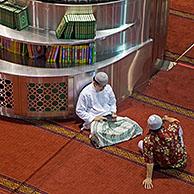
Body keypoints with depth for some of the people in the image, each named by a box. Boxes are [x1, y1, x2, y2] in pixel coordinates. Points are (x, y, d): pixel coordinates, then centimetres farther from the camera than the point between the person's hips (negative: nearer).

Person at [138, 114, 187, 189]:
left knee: (140, 143, 13)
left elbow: (149, 161, -29)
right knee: (178, 127, 18)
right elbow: (176, 122, -5)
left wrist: (148, 178, -19)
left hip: (164, 164, -1)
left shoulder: (148, 141, -34)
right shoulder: (171, 129, -29)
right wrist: (167, 118, 15)